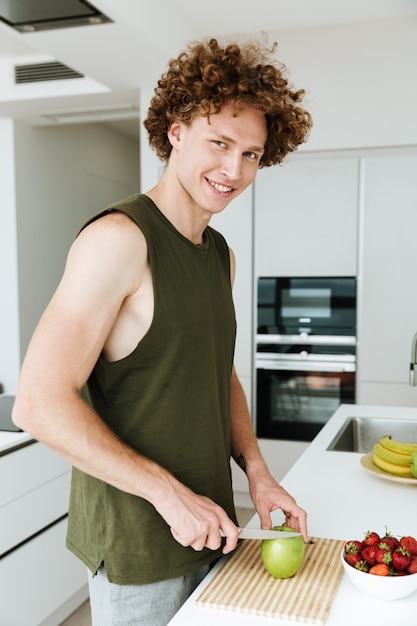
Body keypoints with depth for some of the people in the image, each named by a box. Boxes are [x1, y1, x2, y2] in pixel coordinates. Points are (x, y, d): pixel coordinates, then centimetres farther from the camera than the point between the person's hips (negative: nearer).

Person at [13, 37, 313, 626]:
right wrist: (169, 493, -20)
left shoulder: (222, 255, 7)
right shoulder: (119, 239, -19)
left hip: (210, 527, 8)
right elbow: (41, 403, -23)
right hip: (136, 541, -7)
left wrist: (256, 470, 2)